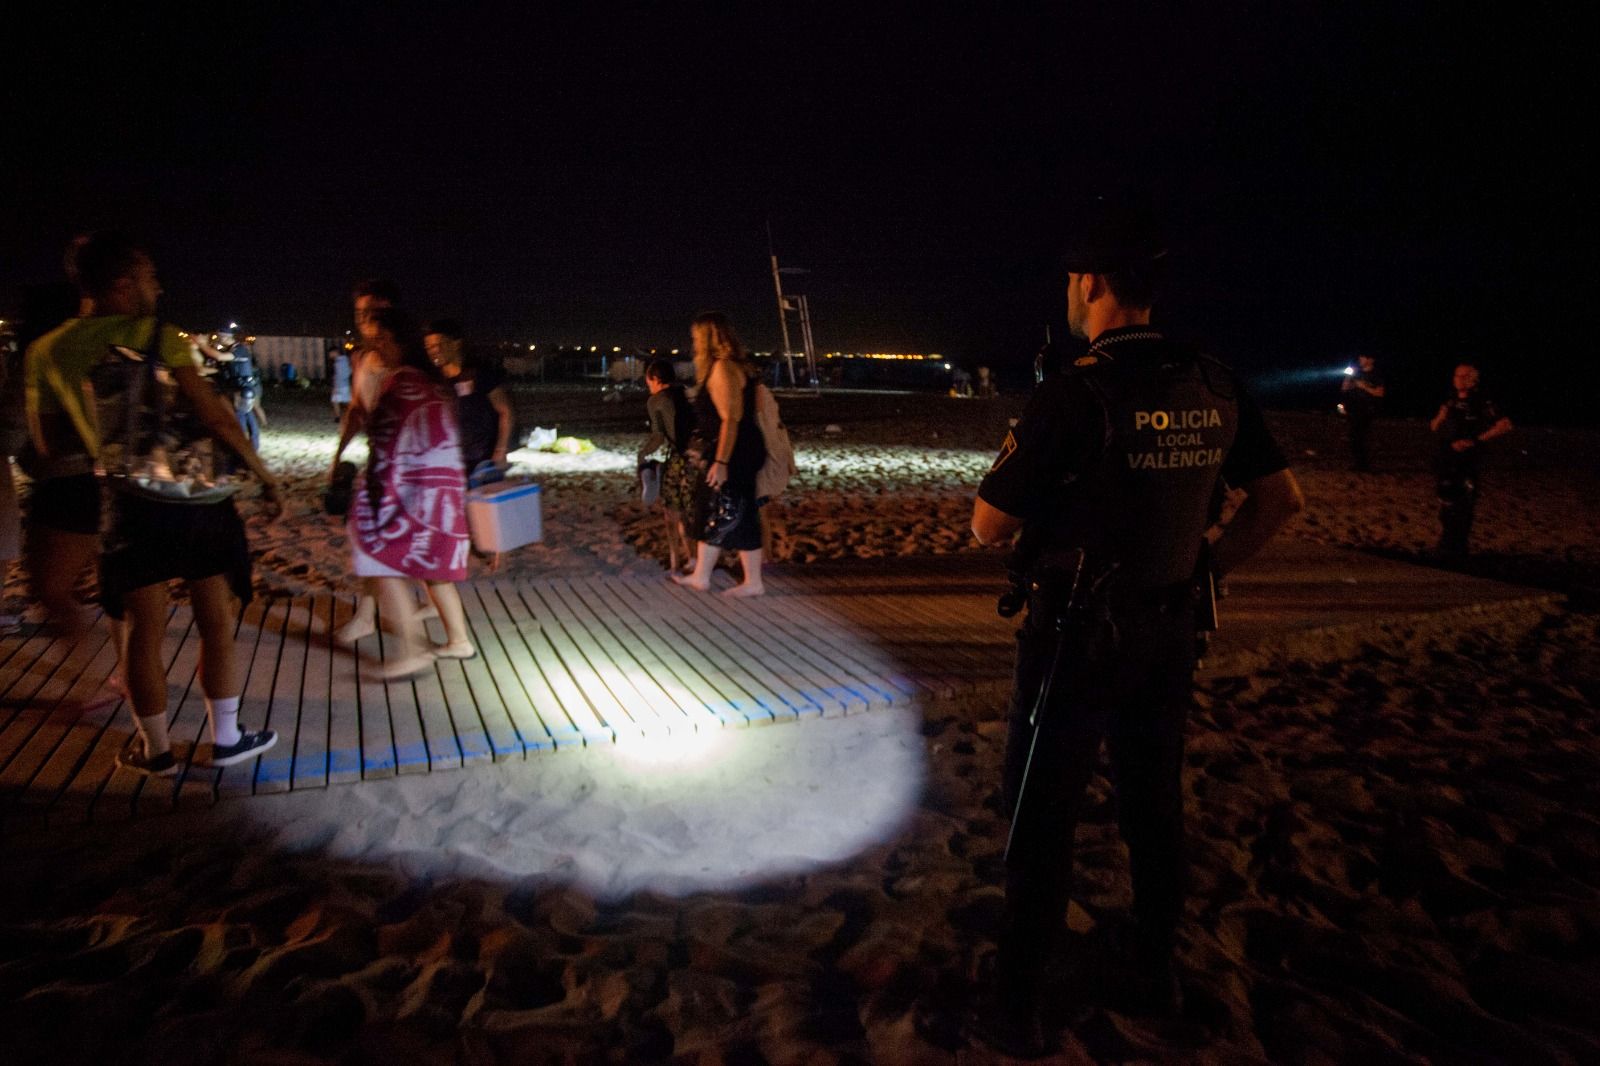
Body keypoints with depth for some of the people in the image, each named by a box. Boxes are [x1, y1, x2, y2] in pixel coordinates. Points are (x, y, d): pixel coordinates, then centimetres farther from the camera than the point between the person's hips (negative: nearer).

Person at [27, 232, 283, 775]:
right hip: (196, 497, -3)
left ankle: (155, 749, 24)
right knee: (217, 624, 9)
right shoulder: (157, 336, -8)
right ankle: (225, 739, 20)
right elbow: (214, 417, -16)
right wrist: (264, 476, -8)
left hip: (128, 503, 3)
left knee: (143, 632, 13)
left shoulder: (47, 351, 5)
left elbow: (49, 442, 12)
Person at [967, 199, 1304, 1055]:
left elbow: (988, 527, -16)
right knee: (1155, 807, 20)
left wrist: (1029, 456, 0)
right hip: (1170, 631, 6)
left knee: (1043, 821, 6)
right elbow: (1281, 498, 9)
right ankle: (1157, 973, 37)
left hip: (1079, 637, -6)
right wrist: (1209, 565, 12)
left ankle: (1016, 1010, 17)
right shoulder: (1214, 388, 0)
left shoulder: (1073, 393, -19)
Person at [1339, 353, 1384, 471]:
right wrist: (1348, 377, 0)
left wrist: (1365, 387, -14)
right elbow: (1344, 389, 16)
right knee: (1354, 439, 4)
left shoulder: (1376, 375, 0)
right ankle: (1355, 464, 9)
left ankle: (1366, 466, -8)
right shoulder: (1356, 372, 15)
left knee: (1366, 439, -9)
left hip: (1367, 412, -5)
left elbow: (1380, 393, -6)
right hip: (1353, 411, 5)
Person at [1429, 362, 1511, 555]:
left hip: (1469, 465, -5)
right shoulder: (1450, 403, 10)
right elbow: (1434, 429, 16)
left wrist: (1475, 441, -20)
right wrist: (1441, 417, -6)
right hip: (1446, 463, 6)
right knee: (1447, 508, 11)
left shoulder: (1482, 403, -8)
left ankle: (1459, 549, 5)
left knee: (1464, 510, -4)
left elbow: (1506, 425, -17)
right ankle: (1446, 548, 21)